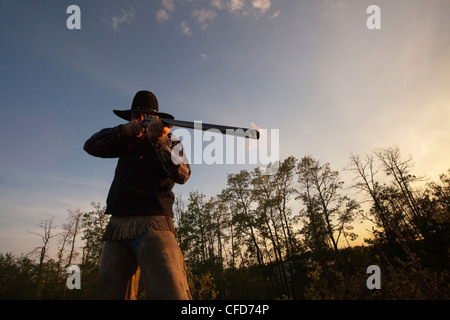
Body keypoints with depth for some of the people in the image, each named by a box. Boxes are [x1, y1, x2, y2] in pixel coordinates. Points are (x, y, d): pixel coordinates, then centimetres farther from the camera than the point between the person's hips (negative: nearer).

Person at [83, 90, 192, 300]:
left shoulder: (170, 142, 8)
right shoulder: (127, 142, 21)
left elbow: (181, 175, -9)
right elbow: (91, 146, 11)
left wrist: (158, 140, -23)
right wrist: (122, 130, -5)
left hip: (152, 227, -5)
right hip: (117, 227, 5)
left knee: (170, 293, -22)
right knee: (110, 294, 7)